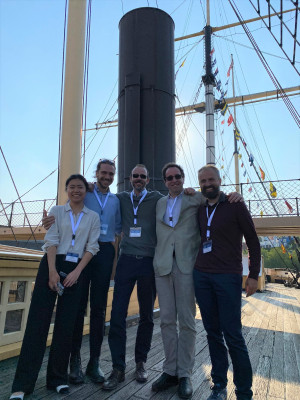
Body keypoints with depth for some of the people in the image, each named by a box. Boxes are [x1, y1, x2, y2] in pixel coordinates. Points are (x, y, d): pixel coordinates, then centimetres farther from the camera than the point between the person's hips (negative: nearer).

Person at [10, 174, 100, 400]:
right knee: (38, 320, -3)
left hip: (76, 270, 1)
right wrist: (52, 271, -12)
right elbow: (51, 241, -2)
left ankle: (58, 378, 20)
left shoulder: (93, 217, 9)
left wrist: (76, 272, -8)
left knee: (66, 324, 5)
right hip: (52, 265, -1)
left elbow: (91, 247, 3)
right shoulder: (57, 211, 8)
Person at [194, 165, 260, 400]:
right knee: (213, 333, 10)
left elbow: (253, 241, -1)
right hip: (202, 276, 4)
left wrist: (254, 275, -5)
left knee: (233, 335, -3)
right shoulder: (199, 209, 11)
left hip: (228, 277, -4)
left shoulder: (235, 206, -2)